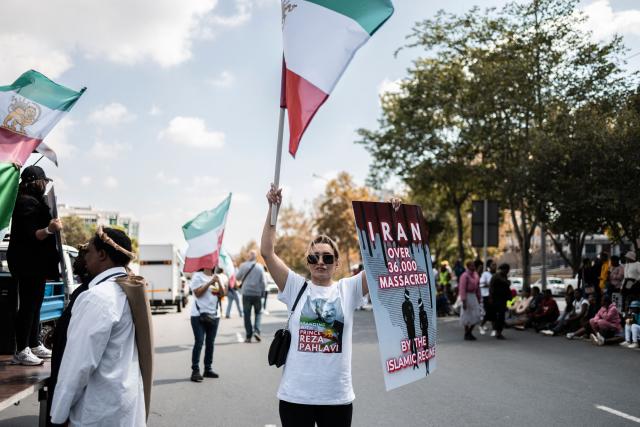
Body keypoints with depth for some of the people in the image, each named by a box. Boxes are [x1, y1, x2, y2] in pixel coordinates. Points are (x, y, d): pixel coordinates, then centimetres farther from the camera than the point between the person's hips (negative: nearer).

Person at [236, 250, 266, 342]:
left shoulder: (243, 265, -4)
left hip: (246, 293, 0)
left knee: (247, 314, 5)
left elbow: (237, 277, 8)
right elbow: (263, 281, -1)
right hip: (257, 293, 0)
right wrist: (263, 292, 9)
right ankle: (256, 330, -5)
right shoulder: (259, 267, -3)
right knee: (258, 313, 14)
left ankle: (248, 336, 3)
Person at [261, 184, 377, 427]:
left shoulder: (348, 289, 2)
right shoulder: (296, 288, 1)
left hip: (338, 396, 1)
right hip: (295, 395, 0)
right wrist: (272, 208, -10)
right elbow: (267, 252, -6)